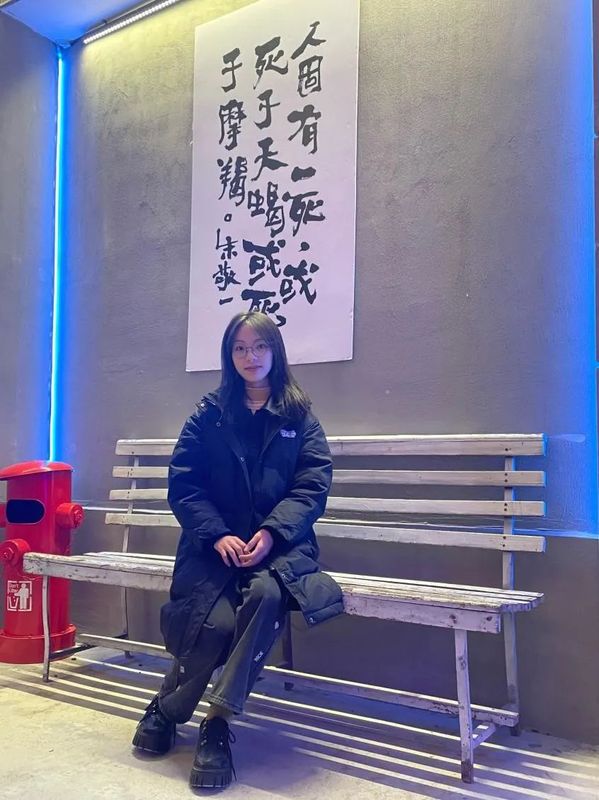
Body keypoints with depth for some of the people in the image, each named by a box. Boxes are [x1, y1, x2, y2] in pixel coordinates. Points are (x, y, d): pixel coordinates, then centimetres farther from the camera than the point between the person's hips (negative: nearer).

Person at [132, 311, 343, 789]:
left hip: (277, 544, 0)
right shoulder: (208, 415, 9)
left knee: (267, 593, -33)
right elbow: (183, 484, 2)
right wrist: (217, 535, -14)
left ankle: (218, 725, -20)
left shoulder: (301, 418, 9)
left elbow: (312, 488, -1)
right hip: (215, 544, 0)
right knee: (217, 622, -26)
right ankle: (166, 709, 5)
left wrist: (271, 532, -18)